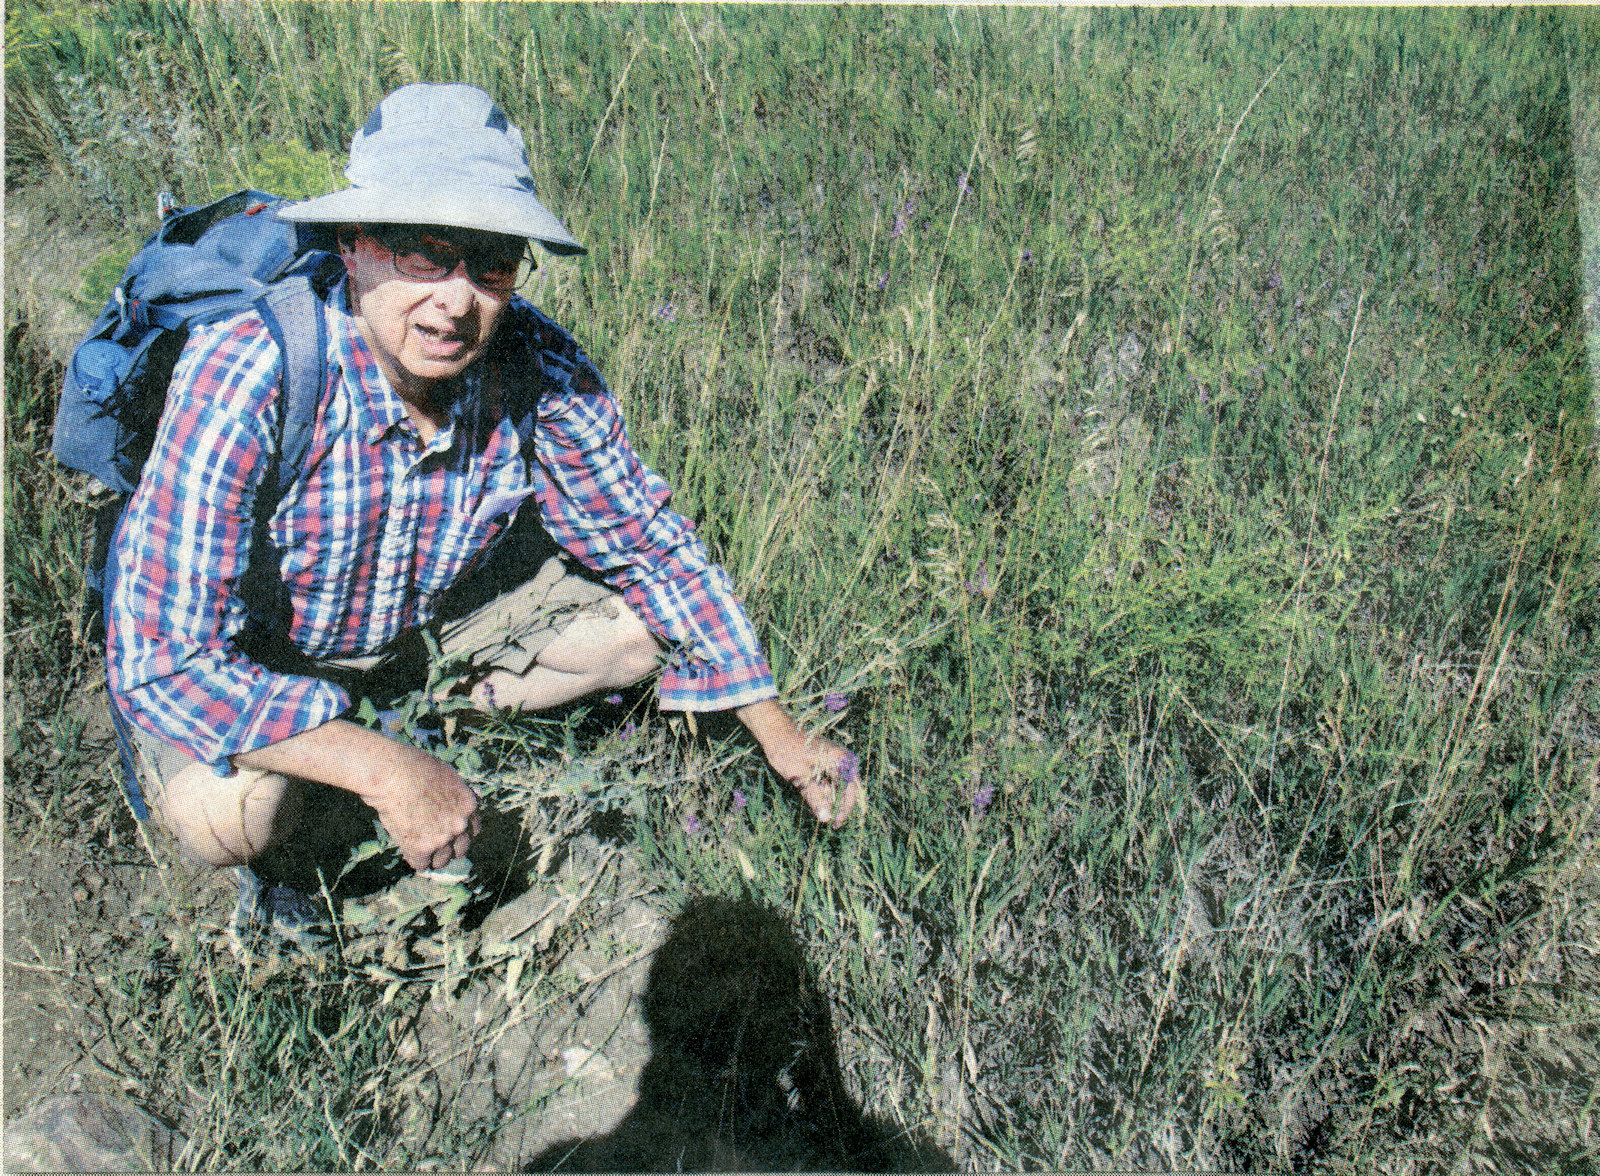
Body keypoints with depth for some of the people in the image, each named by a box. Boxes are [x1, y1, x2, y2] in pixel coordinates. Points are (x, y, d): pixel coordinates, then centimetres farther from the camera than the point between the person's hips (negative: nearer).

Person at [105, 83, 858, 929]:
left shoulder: (539, 374, -25)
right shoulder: (248, 380, -37)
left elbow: (654, 546, -11)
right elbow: (161, 660, -35)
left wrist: (778, 732, -11)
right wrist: (383, 770, -42)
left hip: (420, 621, 4)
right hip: (236, 653, -3)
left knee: (645, 622, -8)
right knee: (228, 817, -33)